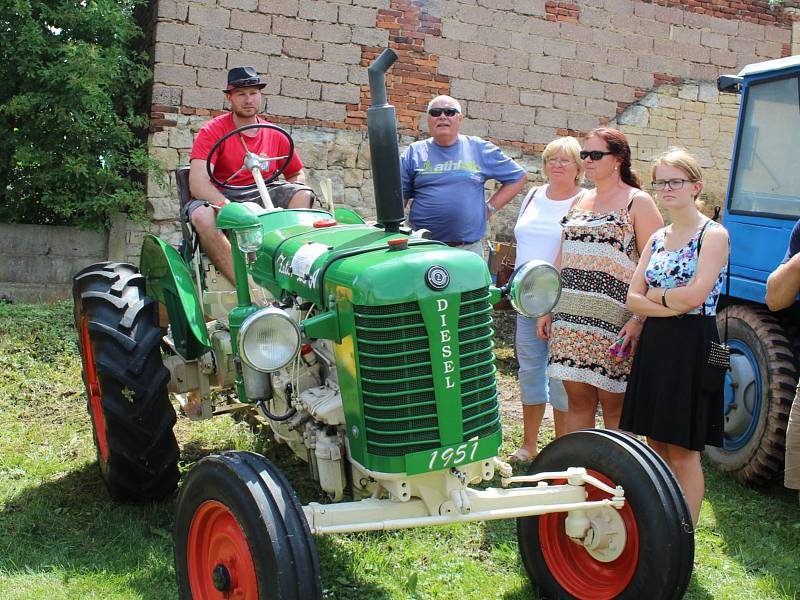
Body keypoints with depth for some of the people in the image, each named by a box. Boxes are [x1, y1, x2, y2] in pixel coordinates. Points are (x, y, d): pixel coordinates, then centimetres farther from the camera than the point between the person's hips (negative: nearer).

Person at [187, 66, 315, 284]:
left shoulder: (275, 135, 9)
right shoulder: (213, 131, -4)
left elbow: (297, 174, 19)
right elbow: (197, 183, -17)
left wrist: (293, 198, -6)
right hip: (219, 198, -3)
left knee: (304, 195, -20)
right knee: (202, 216, -37)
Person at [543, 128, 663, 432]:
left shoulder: (637, 202, -2)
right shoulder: (581, 201, 17)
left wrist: (639, 319, -16)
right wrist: (547, 308, 17)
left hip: (614, 322, -5)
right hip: (570, 317, 6)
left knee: (614, 406, 0)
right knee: (577, 400, 8)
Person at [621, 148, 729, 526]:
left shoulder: (713, 235, -6)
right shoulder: (657, 239, 14)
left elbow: (695, 295, -19)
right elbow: (633, 300, 6)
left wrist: (654, 294, -3)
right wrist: (673, 304, -11)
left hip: (692, 347, -7)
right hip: (655, 344, 7)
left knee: (683, 452, -2)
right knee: (656, 445, 11)